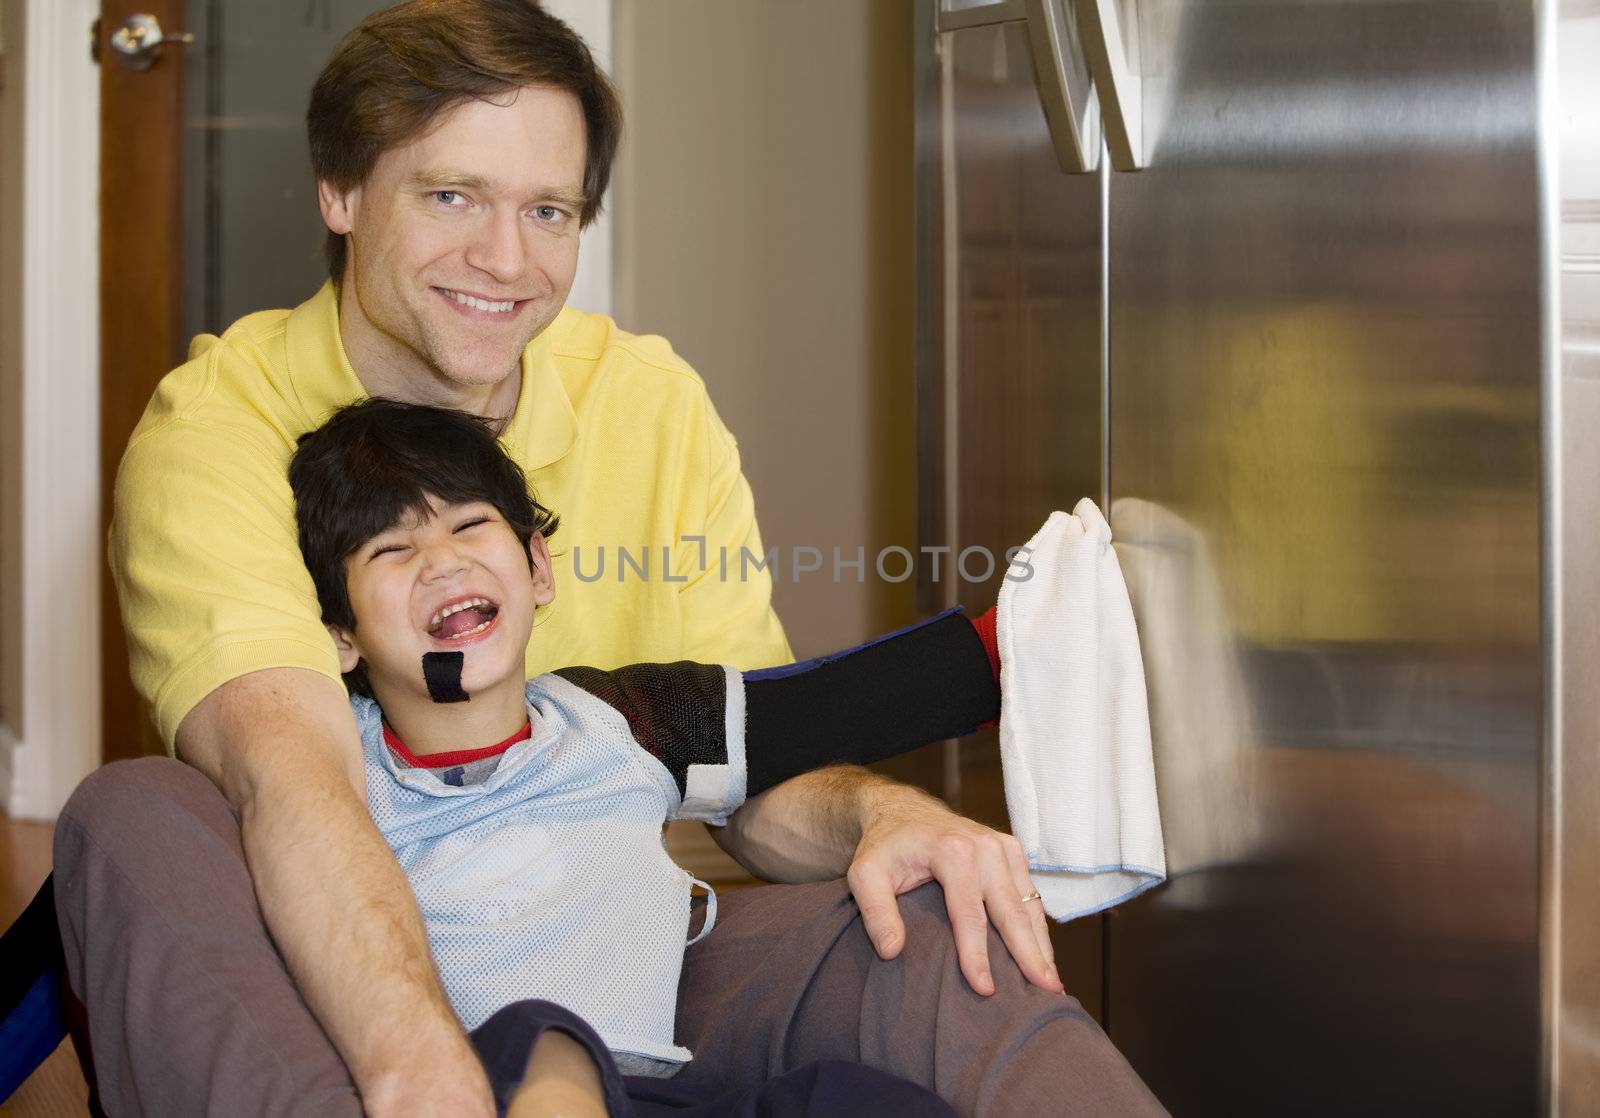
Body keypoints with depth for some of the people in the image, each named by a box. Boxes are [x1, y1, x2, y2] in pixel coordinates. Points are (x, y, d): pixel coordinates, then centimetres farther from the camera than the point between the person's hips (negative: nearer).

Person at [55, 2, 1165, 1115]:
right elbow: (290, 777, -29)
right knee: (135, 819, -32)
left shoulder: (655, 407, 2)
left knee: (921, 924, -27)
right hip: (322, 1005, -1)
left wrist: (882, 810, -25)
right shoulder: (214, 429, -11)